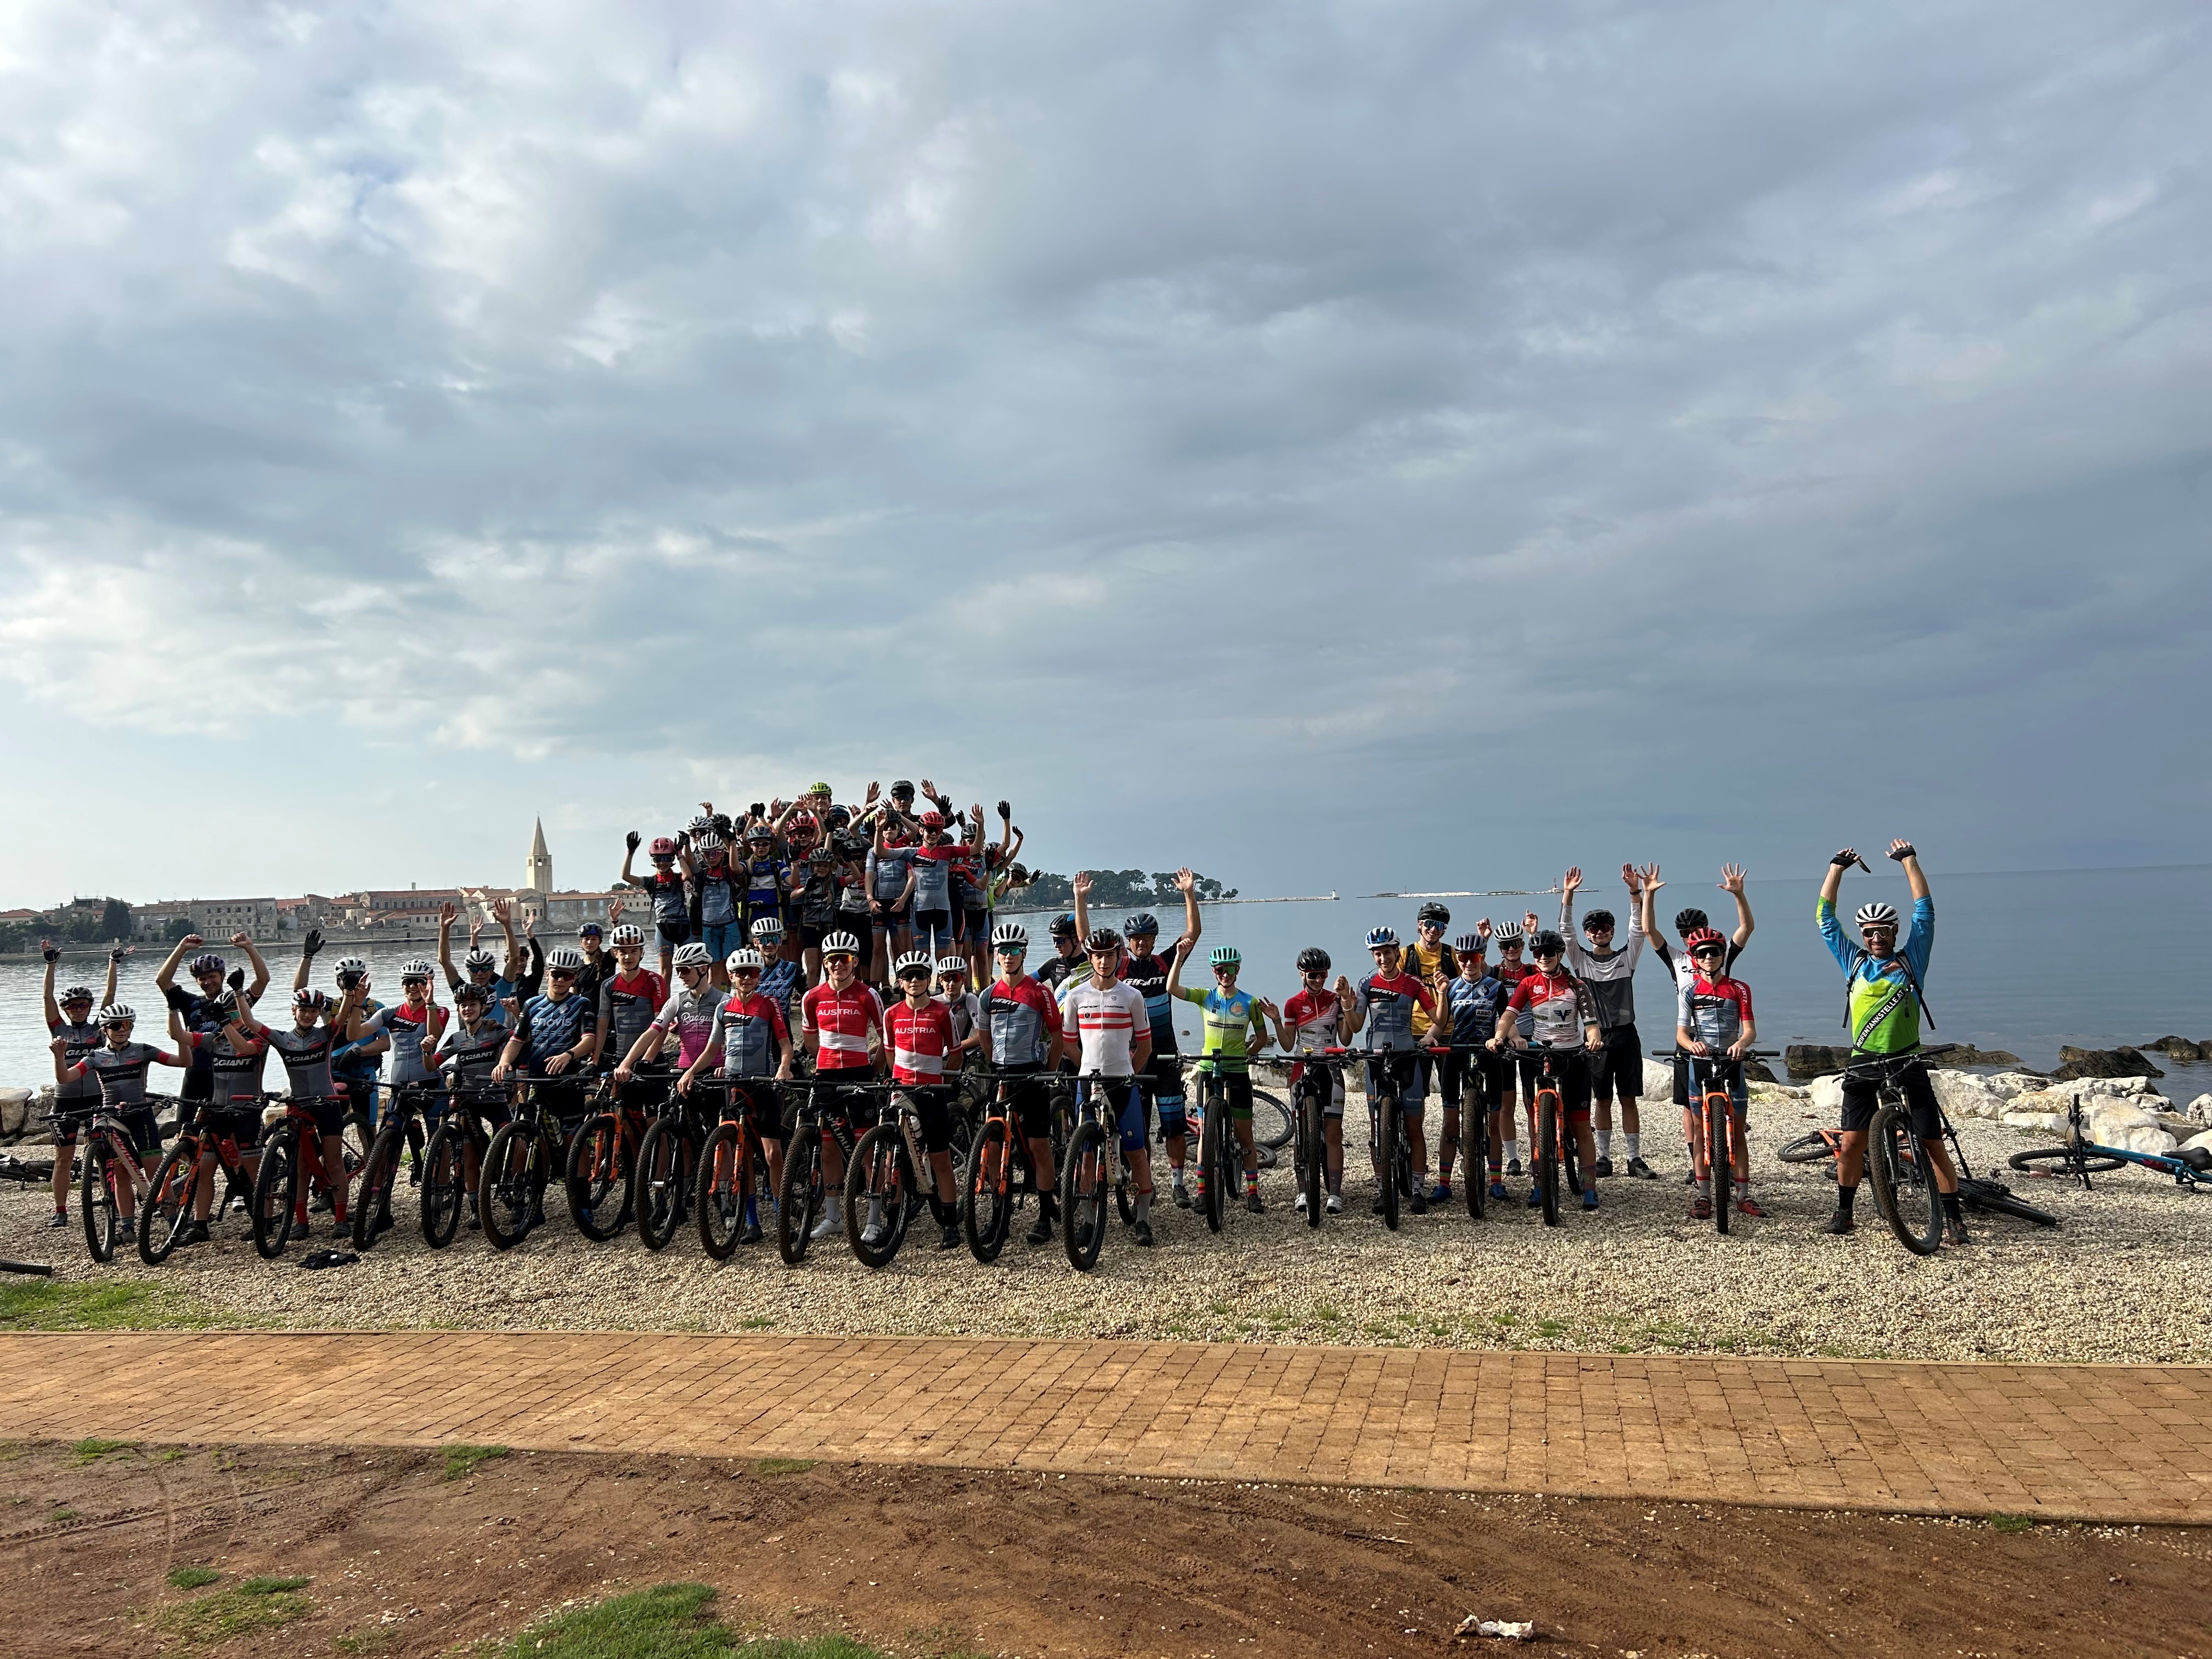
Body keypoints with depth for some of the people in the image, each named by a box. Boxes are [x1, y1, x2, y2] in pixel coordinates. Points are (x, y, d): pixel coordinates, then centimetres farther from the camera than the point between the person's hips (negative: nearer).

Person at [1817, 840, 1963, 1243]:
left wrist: (1910, 861, -1)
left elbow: (1924, 910, 0)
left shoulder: (1911, 960, 4)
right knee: (1852, 1141, -1)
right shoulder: (1854, 963, 8)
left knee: (1932, 1142, -2)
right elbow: (1825, 917, 7)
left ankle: (1953, 1217, 6)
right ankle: (1844, 1211, 12)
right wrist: (1837, 867, 4)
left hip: (1908, 1066, -1)